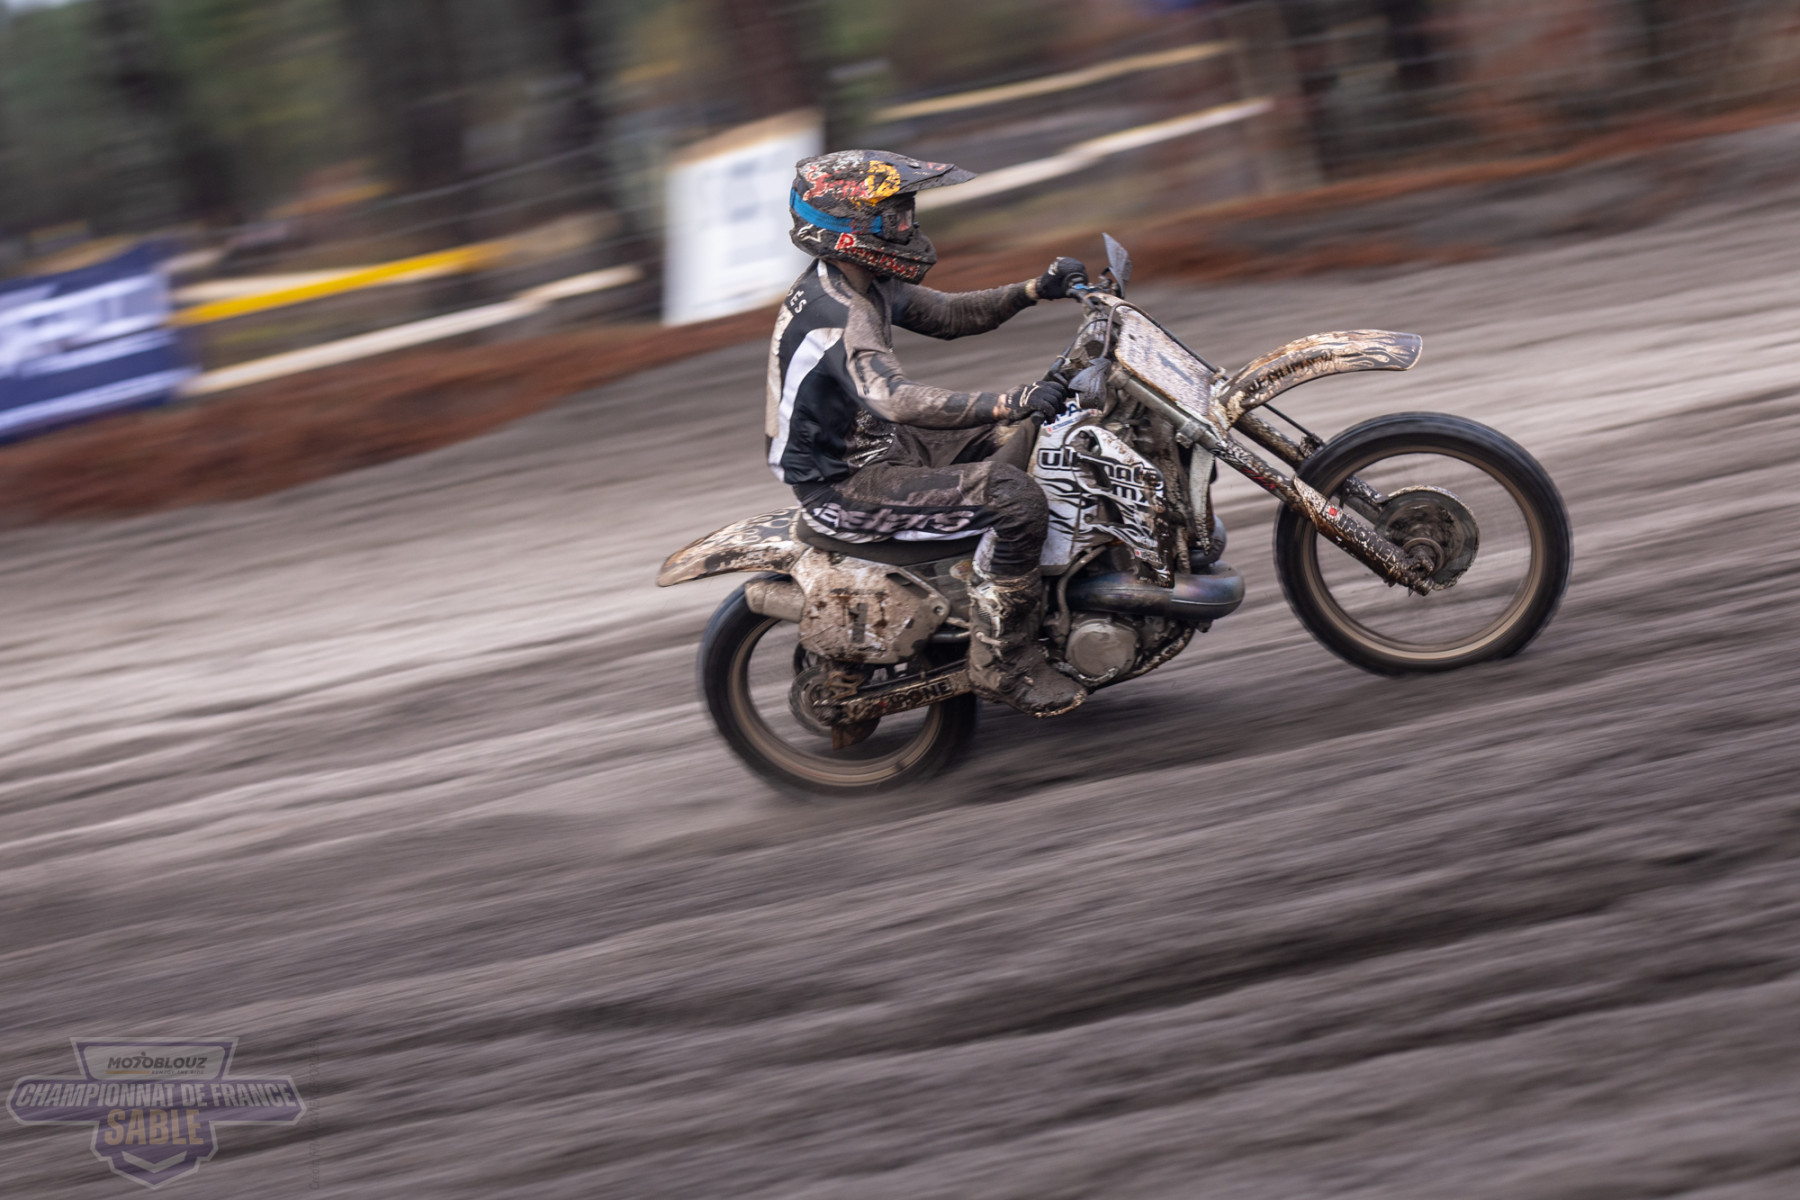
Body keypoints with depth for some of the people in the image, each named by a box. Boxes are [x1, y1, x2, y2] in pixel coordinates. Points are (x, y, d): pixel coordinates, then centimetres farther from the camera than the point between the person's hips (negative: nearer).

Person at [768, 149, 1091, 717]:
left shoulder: (862, 284, 6)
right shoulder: (837, 318, -27)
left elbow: (948, 314, 15)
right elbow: (894, 397, -43)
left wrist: (1034, 290, -1)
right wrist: (1007, 403, -53)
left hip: (881, 443, 11)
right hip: (844, 486, -11)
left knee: (1034, 437, 12)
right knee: (1015, 497, -25)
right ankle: (1001, 662, -15)